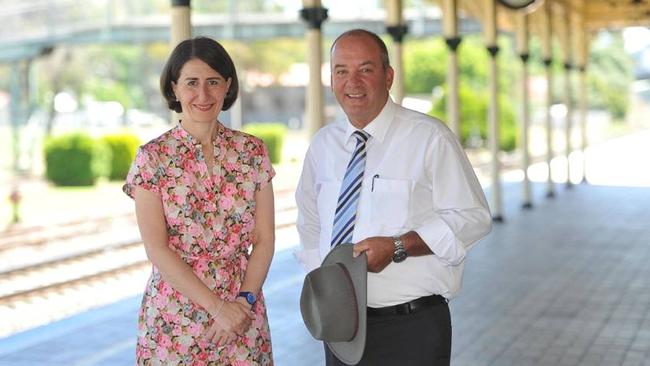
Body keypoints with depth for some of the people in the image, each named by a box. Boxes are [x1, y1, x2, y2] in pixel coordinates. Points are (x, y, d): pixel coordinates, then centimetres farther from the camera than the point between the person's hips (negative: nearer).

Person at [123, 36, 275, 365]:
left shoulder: (252, 152, 2)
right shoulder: (152, 157, -5)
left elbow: (264, 239, 1)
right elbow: (157, 249, -10)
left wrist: (245, 300, -13)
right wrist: (218, 307, -16)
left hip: (243, 313, 2)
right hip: (174, 322, -2)